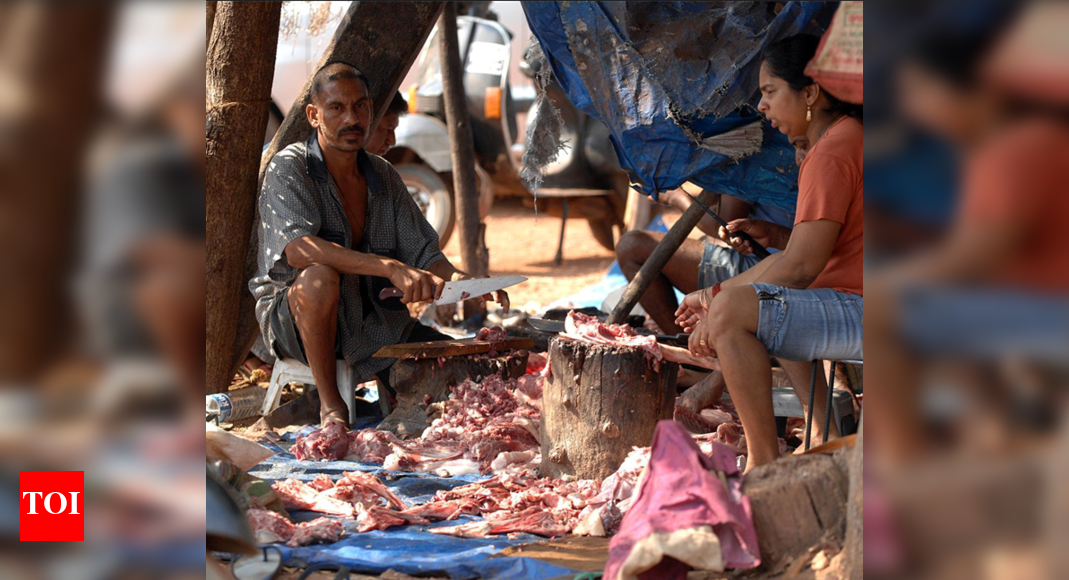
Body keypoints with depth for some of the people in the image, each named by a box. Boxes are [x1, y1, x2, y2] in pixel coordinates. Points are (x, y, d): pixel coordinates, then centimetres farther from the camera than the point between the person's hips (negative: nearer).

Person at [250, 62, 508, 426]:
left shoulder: (384, 177, 6)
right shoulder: (289, 168, -13)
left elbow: (423, 253, 2)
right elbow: (297, 248, -31)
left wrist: (457, 280, -22)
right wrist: (390, 268, -41)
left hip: (371, 320, 5)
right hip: (292, 315, -5)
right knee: (320, 275, -39)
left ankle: (390, 387, 19)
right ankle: (330, 406, -21)